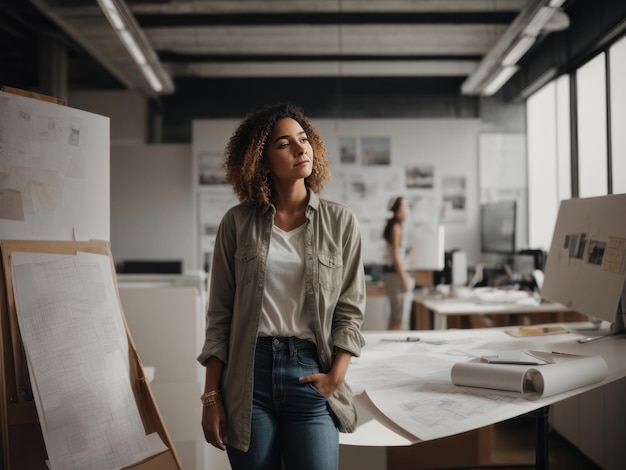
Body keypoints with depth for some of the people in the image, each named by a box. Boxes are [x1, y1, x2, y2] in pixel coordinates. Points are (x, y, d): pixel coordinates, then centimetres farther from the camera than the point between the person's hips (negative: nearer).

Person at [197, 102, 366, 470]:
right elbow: (220, 315, 3)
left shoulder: (340, 222, 2)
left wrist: (337, 376, -9)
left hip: (309, 374, 0)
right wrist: (211, 395, 0)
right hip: (248, 374, 0)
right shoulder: (238, 223, 1)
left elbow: (350, 309, 3)